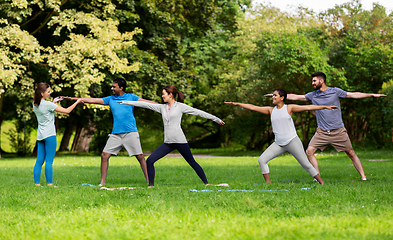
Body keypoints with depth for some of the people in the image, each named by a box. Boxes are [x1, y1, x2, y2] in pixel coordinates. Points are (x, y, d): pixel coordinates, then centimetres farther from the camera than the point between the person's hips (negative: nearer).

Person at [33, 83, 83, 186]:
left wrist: (53, 102, 21)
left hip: (40, 136, 7)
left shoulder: (35, 104, 7)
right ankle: (49, 184, -4)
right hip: (49, 135, -7)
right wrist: (77, 102, 0)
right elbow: (67, 111, -11)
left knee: (39, 161, 6)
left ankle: (37, 183, 5)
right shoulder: (48, 104, -14)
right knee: (49, 161, -5)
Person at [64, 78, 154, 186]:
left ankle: (149, 180, 5)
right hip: (115, 134, 4)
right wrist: (74, 99, 10)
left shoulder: (131, 97, 4)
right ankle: (102, 182, 6)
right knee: (104, 155, -2)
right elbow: (92, 100, 13)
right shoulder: (110, 99, 13)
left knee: (140, 156, -4)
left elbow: (145, 102, -3)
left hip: (130, 132, -4)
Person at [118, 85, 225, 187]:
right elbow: (145, 104, 14)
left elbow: (198, 112, 1)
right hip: (168, 143, 5)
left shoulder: (180, 106, 0)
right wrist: (126, 102, 14)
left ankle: (206, 183, 13)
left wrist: (216, 119, 2)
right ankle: (151, 185, 3)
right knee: (150, 160, -6)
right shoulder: (162, 107, 13)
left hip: (180, 141, -5)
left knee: (192, 163, 0)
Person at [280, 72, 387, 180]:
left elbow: (353, 95, 1)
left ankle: (363, 177, 8)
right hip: (322, 132, 3)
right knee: (309, 151, -10)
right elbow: (295, 97, 10)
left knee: (351, 153, 0)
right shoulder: (313, 95, 7)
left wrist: (372, 95, -4)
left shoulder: (335, 91, -1)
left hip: (338, 131, -3)